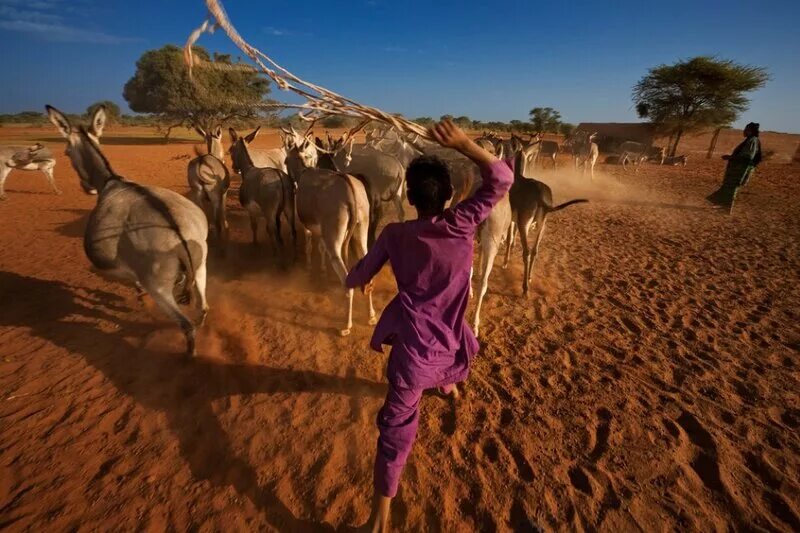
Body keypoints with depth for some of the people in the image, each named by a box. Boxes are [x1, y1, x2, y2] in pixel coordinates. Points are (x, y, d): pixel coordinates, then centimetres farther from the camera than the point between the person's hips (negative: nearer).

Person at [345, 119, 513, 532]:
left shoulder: (394, 235, -10)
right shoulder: (462, 224, -13)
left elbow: (357, 278, 1)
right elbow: (502, 179, -5)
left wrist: (358, 280, 25)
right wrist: (462, 143, -14)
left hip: (413, 345, -3)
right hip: (450, 342, 3)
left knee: (397, 427, 6)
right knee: (443, 367, 41)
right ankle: (447, 386, 75)